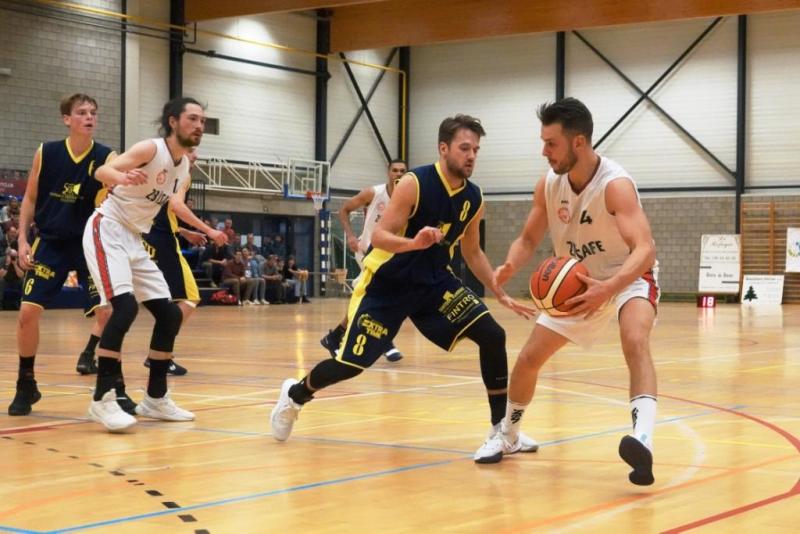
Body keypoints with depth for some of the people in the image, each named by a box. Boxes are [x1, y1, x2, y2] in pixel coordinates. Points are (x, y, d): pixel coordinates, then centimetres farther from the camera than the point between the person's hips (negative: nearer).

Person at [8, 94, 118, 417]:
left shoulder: (106, 157, -7)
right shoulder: (46, 153, -3)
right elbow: (30, 199, 6)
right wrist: (23, 240, -2)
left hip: (90, 244, -1)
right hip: (50, 242, 1)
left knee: (107, 312, -12)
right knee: (28, 311, -5)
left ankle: (114, 386, 3)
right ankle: (26, 385, 13)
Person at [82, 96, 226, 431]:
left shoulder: (185, 166, 8)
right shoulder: (151, 149, -16)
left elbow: (176, 204, 4)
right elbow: (102, 172, -25)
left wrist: (209, 232, -4)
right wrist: (121, 177, -47)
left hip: (135, 239, 9)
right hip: (107, 230, -9)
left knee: (170, 315, 7)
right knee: (125, 307, -25)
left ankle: (155, 398, 17)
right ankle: (102, 399, -20)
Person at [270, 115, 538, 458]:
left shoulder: (474, 198, -2)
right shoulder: (414, 184, -20)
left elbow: (472, 252, 13)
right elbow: (379, 236, -23)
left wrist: (501, 294, 9)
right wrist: (413, 243, -43)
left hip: (435, 281, 5)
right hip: (387, 283, -5)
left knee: (492, 336, -12)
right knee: (351, 364, -5)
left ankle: (501, 428, -1)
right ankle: (294, 395, 26)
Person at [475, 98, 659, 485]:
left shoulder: (616, 185, -30)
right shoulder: (548, 184, -10)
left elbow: (645, 250, -40)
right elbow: (528, 239, 2)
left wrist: (608, 289, -57)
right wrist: (509, 267, -21)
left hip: (630, 278, -6)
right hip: (578, 283, 6)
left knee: (635, 340, -37)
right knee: (529, 357, 7)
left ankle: (643, 439, -50)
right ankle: (507, 435, 31)